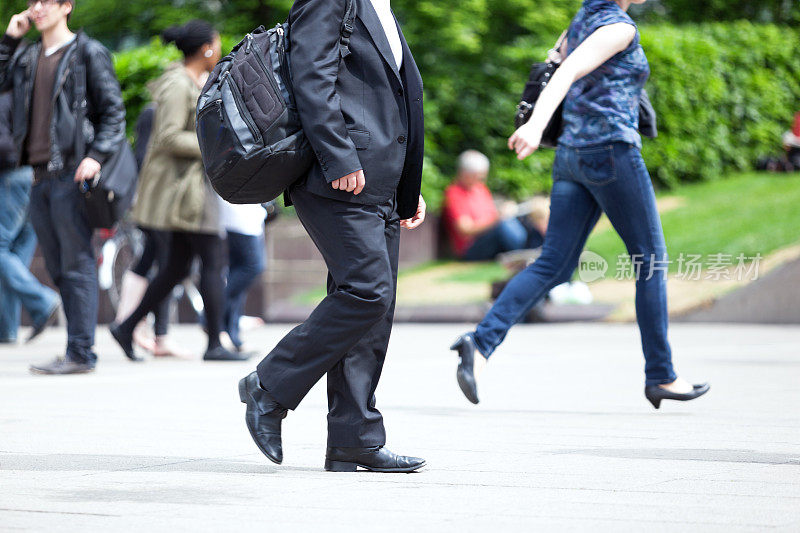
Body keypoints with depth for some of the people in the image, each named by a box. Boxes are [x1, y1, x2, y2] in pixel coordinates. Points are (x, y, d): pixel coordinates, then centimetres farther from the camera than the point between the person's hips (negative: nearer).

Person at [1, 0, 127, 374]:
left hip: (72, 174, -7)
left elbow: (113, 111, -4)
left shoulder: (88, 53, -1)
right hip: (40, 175, 7)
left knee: (77, 264, -6)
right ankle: (77, 352, 12)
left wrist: (97, 155, -15)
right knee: (58, 268, 8)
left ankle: (80, 353, -5)